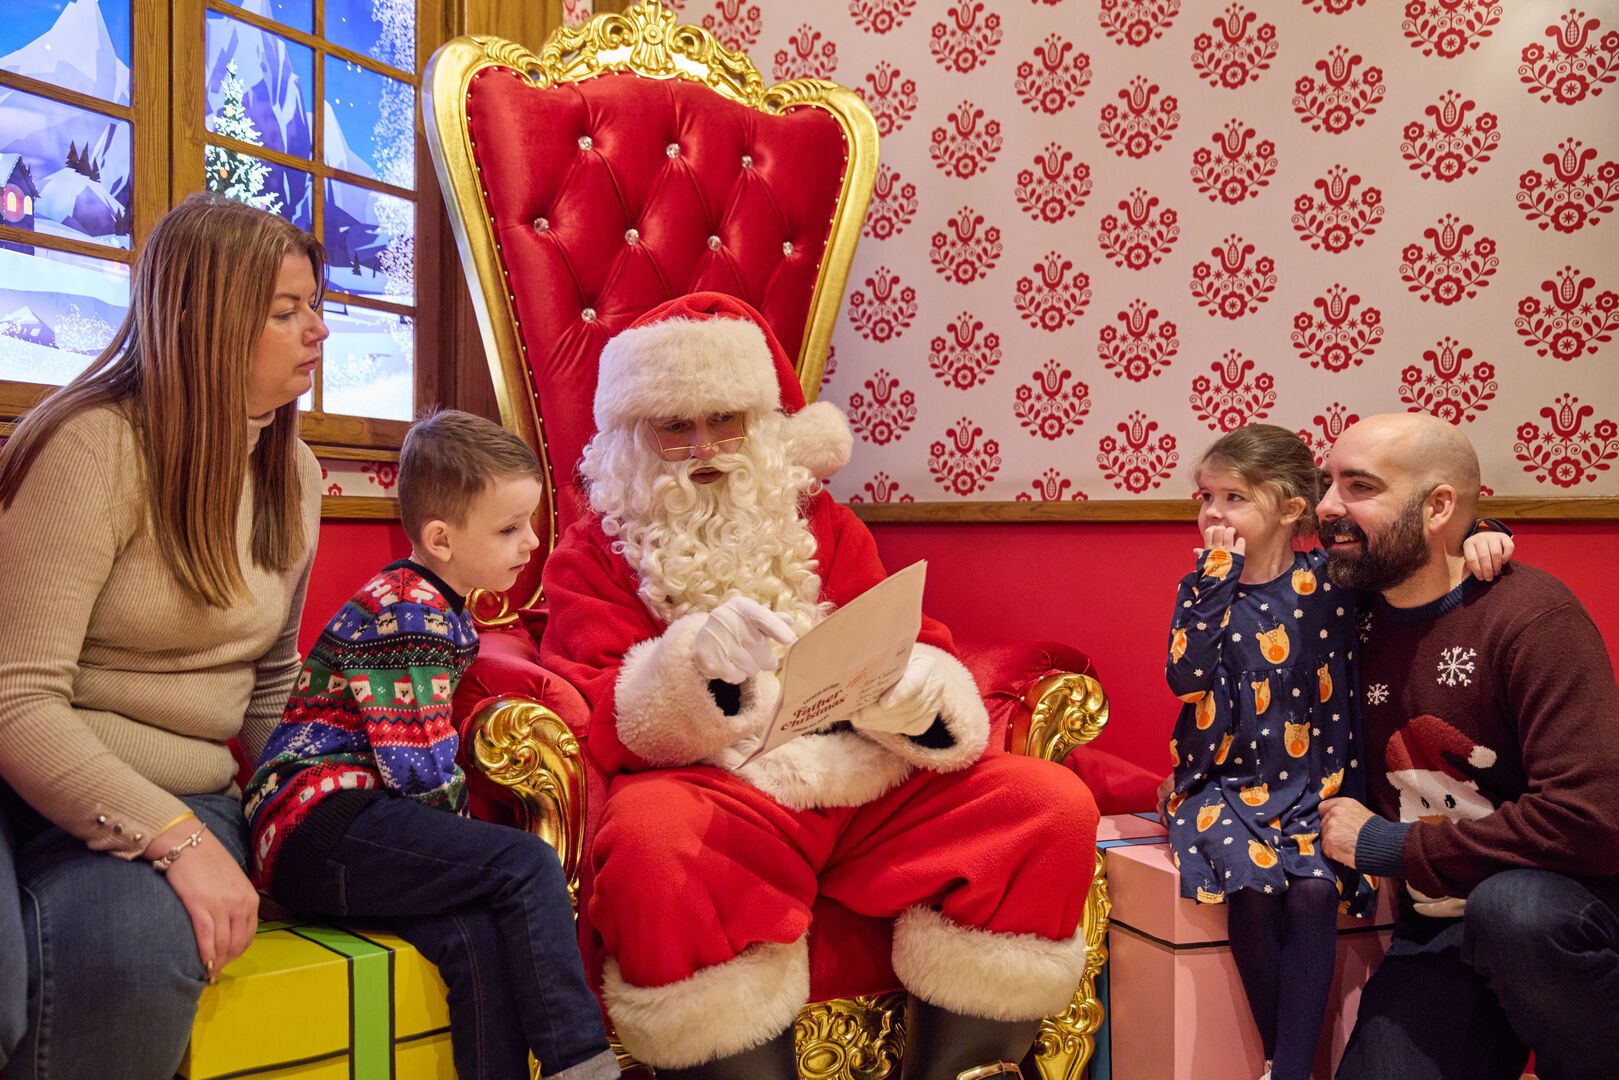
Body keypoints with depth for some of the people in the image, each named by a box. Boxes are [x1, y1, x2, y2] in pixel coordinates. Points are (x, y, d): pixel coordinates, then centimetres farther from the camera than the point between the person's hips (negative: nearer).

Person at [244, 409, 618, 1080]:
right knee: (528, 865, -19)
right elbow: (421, 770, -17)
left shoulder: (437, 609, 18)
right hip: (320, 827, -9)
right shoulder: (405, 612, -13)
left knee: (476, 938, -14)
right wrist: (458, 822, 1)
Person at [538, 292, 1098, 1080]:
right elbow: (605, 722, -3)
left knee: (1054, 806, -16)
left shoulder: (823, 526, 18)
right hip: (715, 794, -3)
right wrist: (691, 667, -24)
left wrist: (916, 689, -16)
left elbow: (907, 646, 10)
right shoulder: (594, 553, 9)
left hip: (869, 785, 4)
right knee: (652, 842, -37)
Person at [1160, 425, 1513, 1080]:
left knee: (1314, 891, -25)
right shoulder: (1203, 589, 3)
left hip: (1312, 787, 0)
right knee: (1252, 887, -24)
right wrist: (1218, 581, -15)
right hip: (1221, 785, 0)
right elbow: (1185, 675, -12)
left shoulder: (1329, 577, 2)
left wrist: (1476, 535, -15)